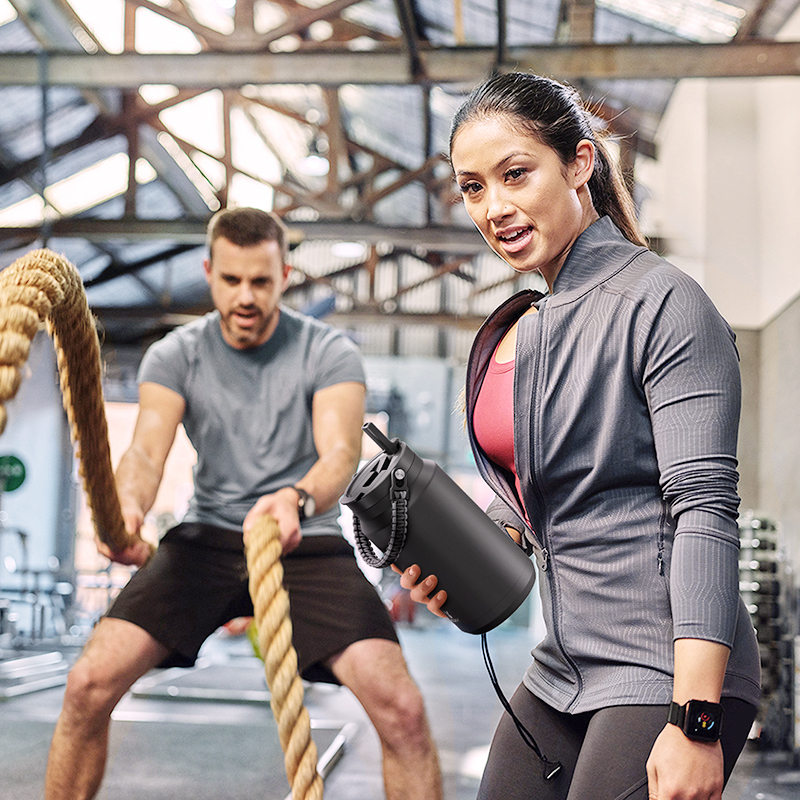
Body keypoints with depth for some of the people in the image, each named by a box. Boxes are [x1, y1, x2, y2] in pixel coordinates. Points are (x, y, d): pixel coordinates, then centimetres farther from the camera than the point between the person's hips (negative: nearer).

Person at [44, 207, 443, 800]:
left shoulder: (329, 352, -3)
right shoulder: (176, 355, 2)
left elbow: (341, 451, -20)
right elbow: (147, 449, -13)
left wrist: (298, 500, -45)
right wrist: (128, 506, -39)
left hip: (308, 543, -1)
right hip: (207, 538, 2)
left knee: (401, 708, -22)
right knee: (90, 683, -17)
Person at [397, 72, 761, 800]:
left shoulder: (662, 303, -12)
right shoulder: (518, 328, 11)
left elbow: (704, 509, -18)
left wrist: (694, 721, -23)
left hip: (665, 676, -7)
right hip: (564, 669, 8)